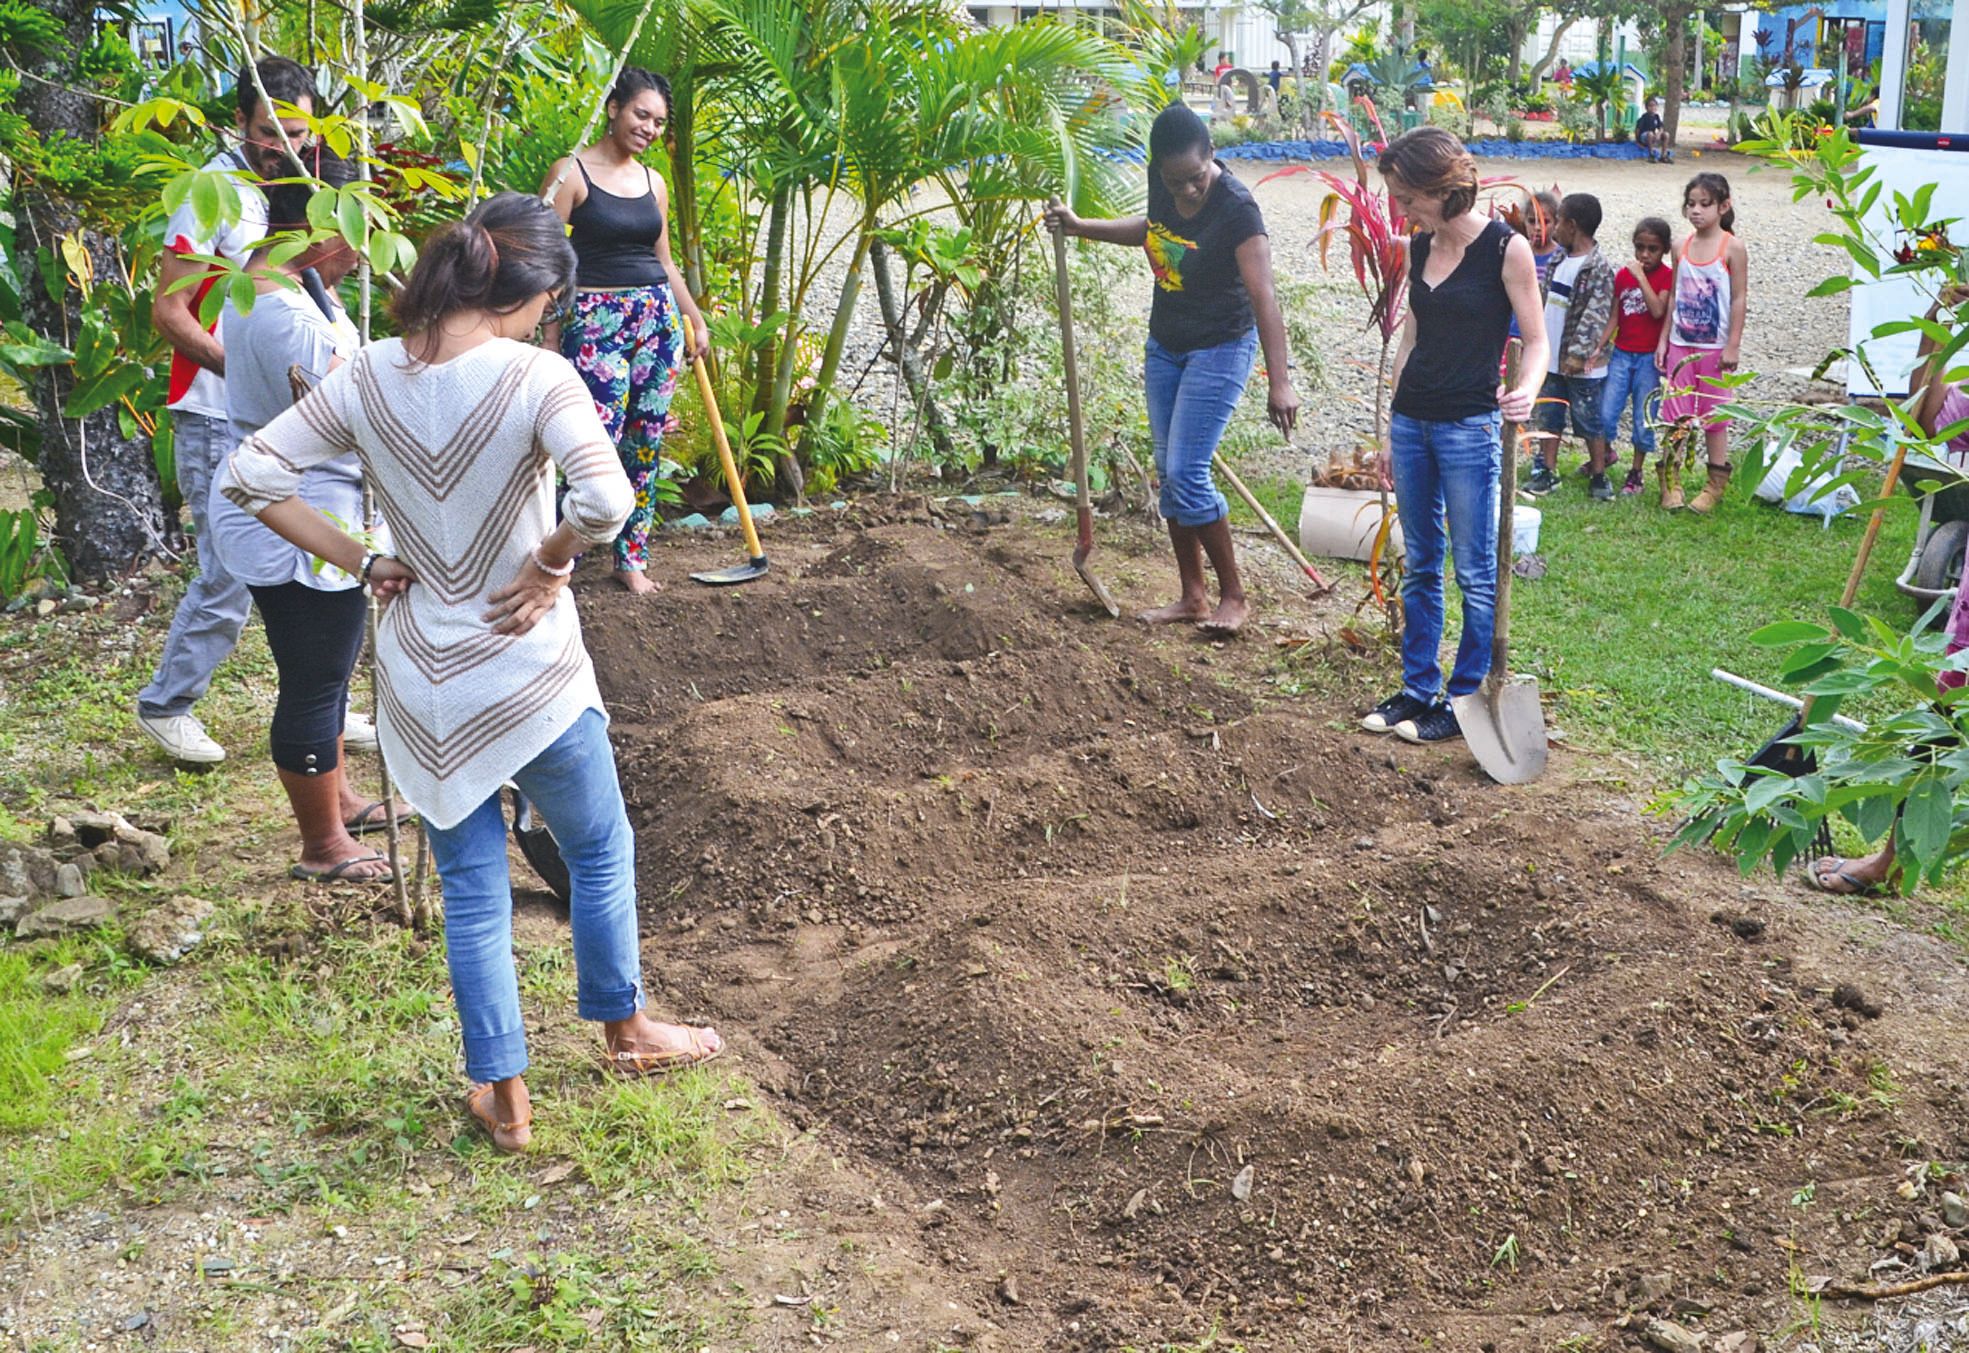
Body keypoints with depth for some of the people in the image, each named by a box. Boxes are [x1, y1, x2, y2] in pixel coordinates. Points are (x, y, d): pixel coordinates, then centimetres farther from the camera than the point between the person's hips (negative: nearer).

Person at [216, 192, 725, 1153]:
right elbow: (604, 498, -33)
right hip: (529, 675, -4)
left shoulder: (367, 377, -5)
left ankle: (504, 1098, 26)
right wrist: (550, 565, -14)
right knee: (599, 853, 22)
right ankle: (624, 1031, 40)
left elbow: (251, 475, -4)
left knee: (471, 889, 16)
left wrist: (361, 564, 0)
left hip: (421, 679, 4)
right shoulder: (535, 378, -19)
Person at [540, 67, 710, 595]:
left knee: (646, 444, 6)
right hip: (595, 321, -6)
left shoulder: (653, 183, 13)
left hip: (657, 317, 6)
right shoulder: (571, 173, -4)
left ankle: (632, 558, 17)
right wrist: (549, 333, -12)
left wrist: (696, 319, 22)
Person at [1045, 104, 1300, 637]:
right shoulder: (1161, 184, -5)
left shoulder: (1235, 208, -25)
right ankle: (1192, 597, 21)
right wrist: (1080, 227, 13)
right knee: (1169, 472, 9)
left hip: (1219, 349, -7)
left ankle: (1234, 596, 4)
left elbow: (1264, 297, -30)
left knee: (1186, 473, -12)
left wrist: (1279, 380, -36)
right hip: (1165, 346, 8)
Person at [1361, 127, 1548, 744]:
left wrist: (1525, 391, -29)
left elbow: (1536, 341, -7)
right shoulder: (1419, 248, 9)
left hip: (1470, 427, -6)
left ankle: (1466, 698, 9)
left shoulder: (1505, 248, -9)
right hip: (1412, 421, 7)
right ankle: (1417, 688, 21)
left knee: (1476, 572, 1)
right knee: (1420, 565, 12)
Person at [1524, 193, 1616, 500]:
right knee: (1549, 417, 12)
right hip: (1552, 359, 8)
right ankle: (1548, 472, 21)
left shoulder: (1598, 267, -15)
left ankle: (1599, 475, 14)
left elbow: (1596, 315, -20)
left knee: (1589, 420, 3)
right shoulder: (1558, 261, 10)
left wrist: (1578, 353, -24)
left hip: (1582, 364, -8)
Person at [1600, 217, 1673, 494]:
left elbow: (1658, 310, -21)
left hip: (1650, 357, -3)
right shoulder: (1623, 275, 6)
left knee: (1644, 419, 3)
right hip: (1621, 354, 3)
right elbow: (1613, 316, 7)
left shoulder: (1667, 276, -5)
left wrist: (1640, 277, -20)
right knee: (1606, 413, -2)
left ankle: (1636, 472, 17)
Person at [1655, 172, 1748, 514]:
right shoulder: (1682, 247, 6)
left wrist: (1733, 346, -12)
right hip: (1681, 344, 4)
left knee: (1714, 413, 4)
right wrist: (1664, 339, 7)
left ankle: (1716, 484, 14)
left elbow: (1739, 298, -8)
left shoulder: (1732, 247, -8)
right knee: (1675, 412, 5)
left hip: (1714, 346, -4)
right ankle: (1671, 481, 13)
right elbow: (1674, 296, 10)